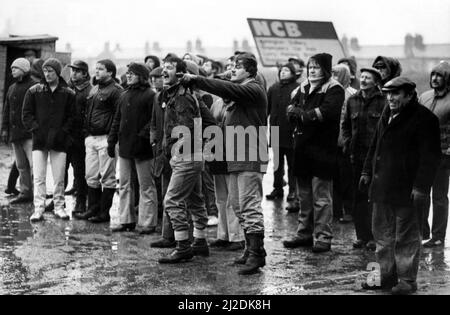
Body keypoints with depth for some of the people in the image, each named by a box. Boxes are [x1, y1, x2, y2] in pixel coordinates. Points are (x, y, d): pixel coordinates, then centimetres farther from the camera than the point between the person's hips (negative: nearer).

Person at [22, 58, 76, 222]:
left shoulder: (68, 94, 2)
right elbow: (26, 114, 4)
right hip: (39, 140, 0)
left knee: (59, 178, 5)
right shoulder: (34, 91, 3)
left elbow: (72, 116, 3)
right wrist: (35, 128, -9)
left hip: (59, 141, 0)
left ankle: (59, 207, 16)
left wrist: (63, 132, -10)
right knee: (39, 177, -1)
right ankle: (38, 209, 1)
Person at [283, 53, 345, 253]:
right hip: (302, 147, 7)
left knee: (321, 197, -4)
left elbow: (326, 113, -22)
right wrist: (312, 115, -12)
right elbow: (290, 111, 8)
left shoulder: (334, 90, -6)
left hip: (322, 148, -7)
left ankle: (323, 237, 0)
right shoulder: (304, 88, 16)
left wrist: (301, 114, -11)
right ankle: (305, 233, 22)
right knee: (304, 195, 13)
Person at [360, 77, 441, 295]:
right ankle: (386, 276, 24)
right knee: (383, 234, 14)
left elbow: (430, 156, -15)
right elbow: (375, 145, 23)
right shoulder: (387, 114, 13)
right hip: (382, 185, 8)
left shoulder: (424, 119, -12)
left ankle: (408, 280, 10)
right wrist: (367, 171, 18)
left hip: (406, 188, -8)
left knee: (407, 236, 1)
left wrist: (421, 186, -19)